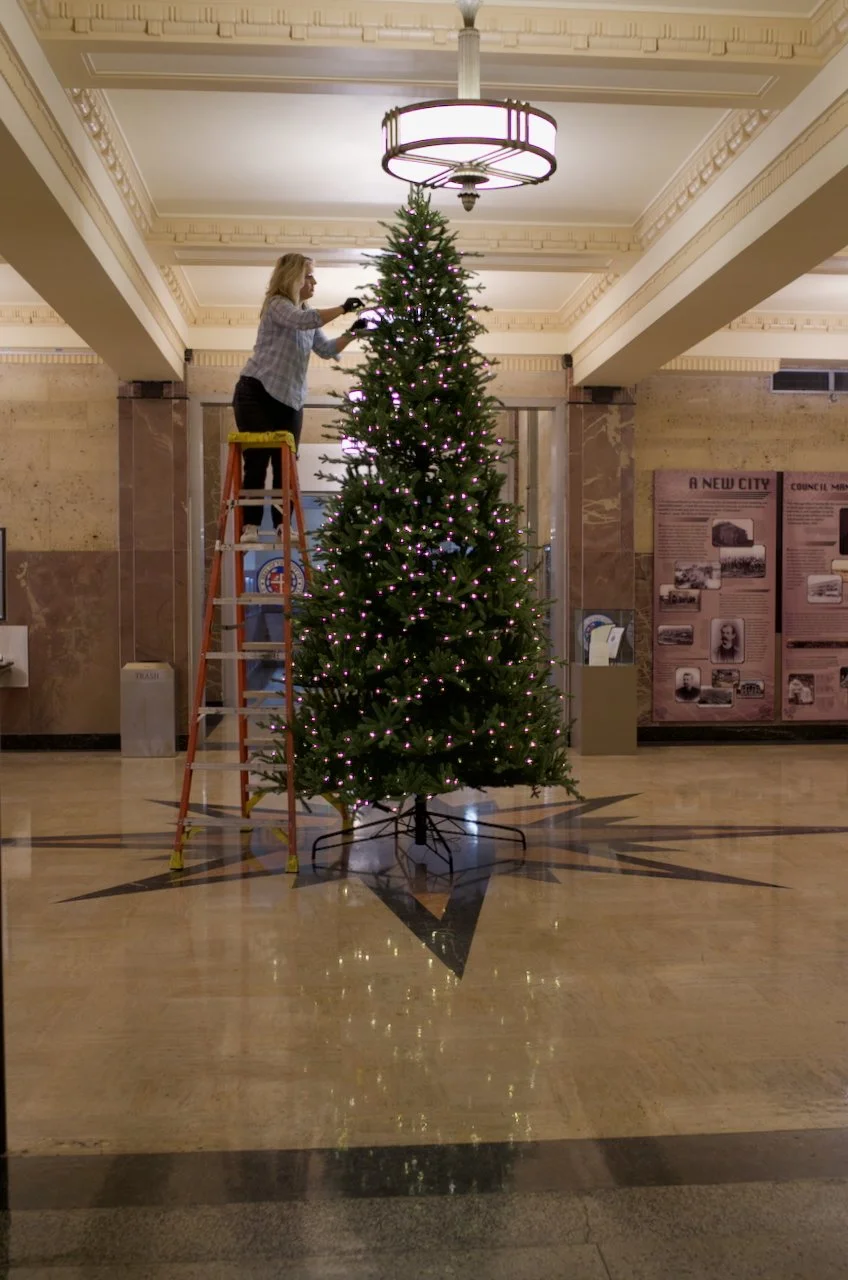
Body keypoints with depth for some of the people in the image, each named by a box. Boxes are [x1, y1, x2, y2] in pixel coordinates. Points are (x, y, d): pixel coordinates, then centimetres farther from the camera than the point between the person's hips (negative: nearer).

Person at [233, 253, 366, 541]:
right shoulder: (277, 305, -9)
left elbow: (327, 349, 12)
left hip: (290, 399, 7)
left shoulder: (308, 313, 15)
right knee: (257, 462, -10)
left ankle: (283, 525, 5)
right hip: (256, 392, -7)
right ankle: (250, 525, -8)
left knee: (286, 465, 2)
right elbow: (304, 320, -28)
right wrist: (342, 309, -23)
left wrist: (352, 333, -2)